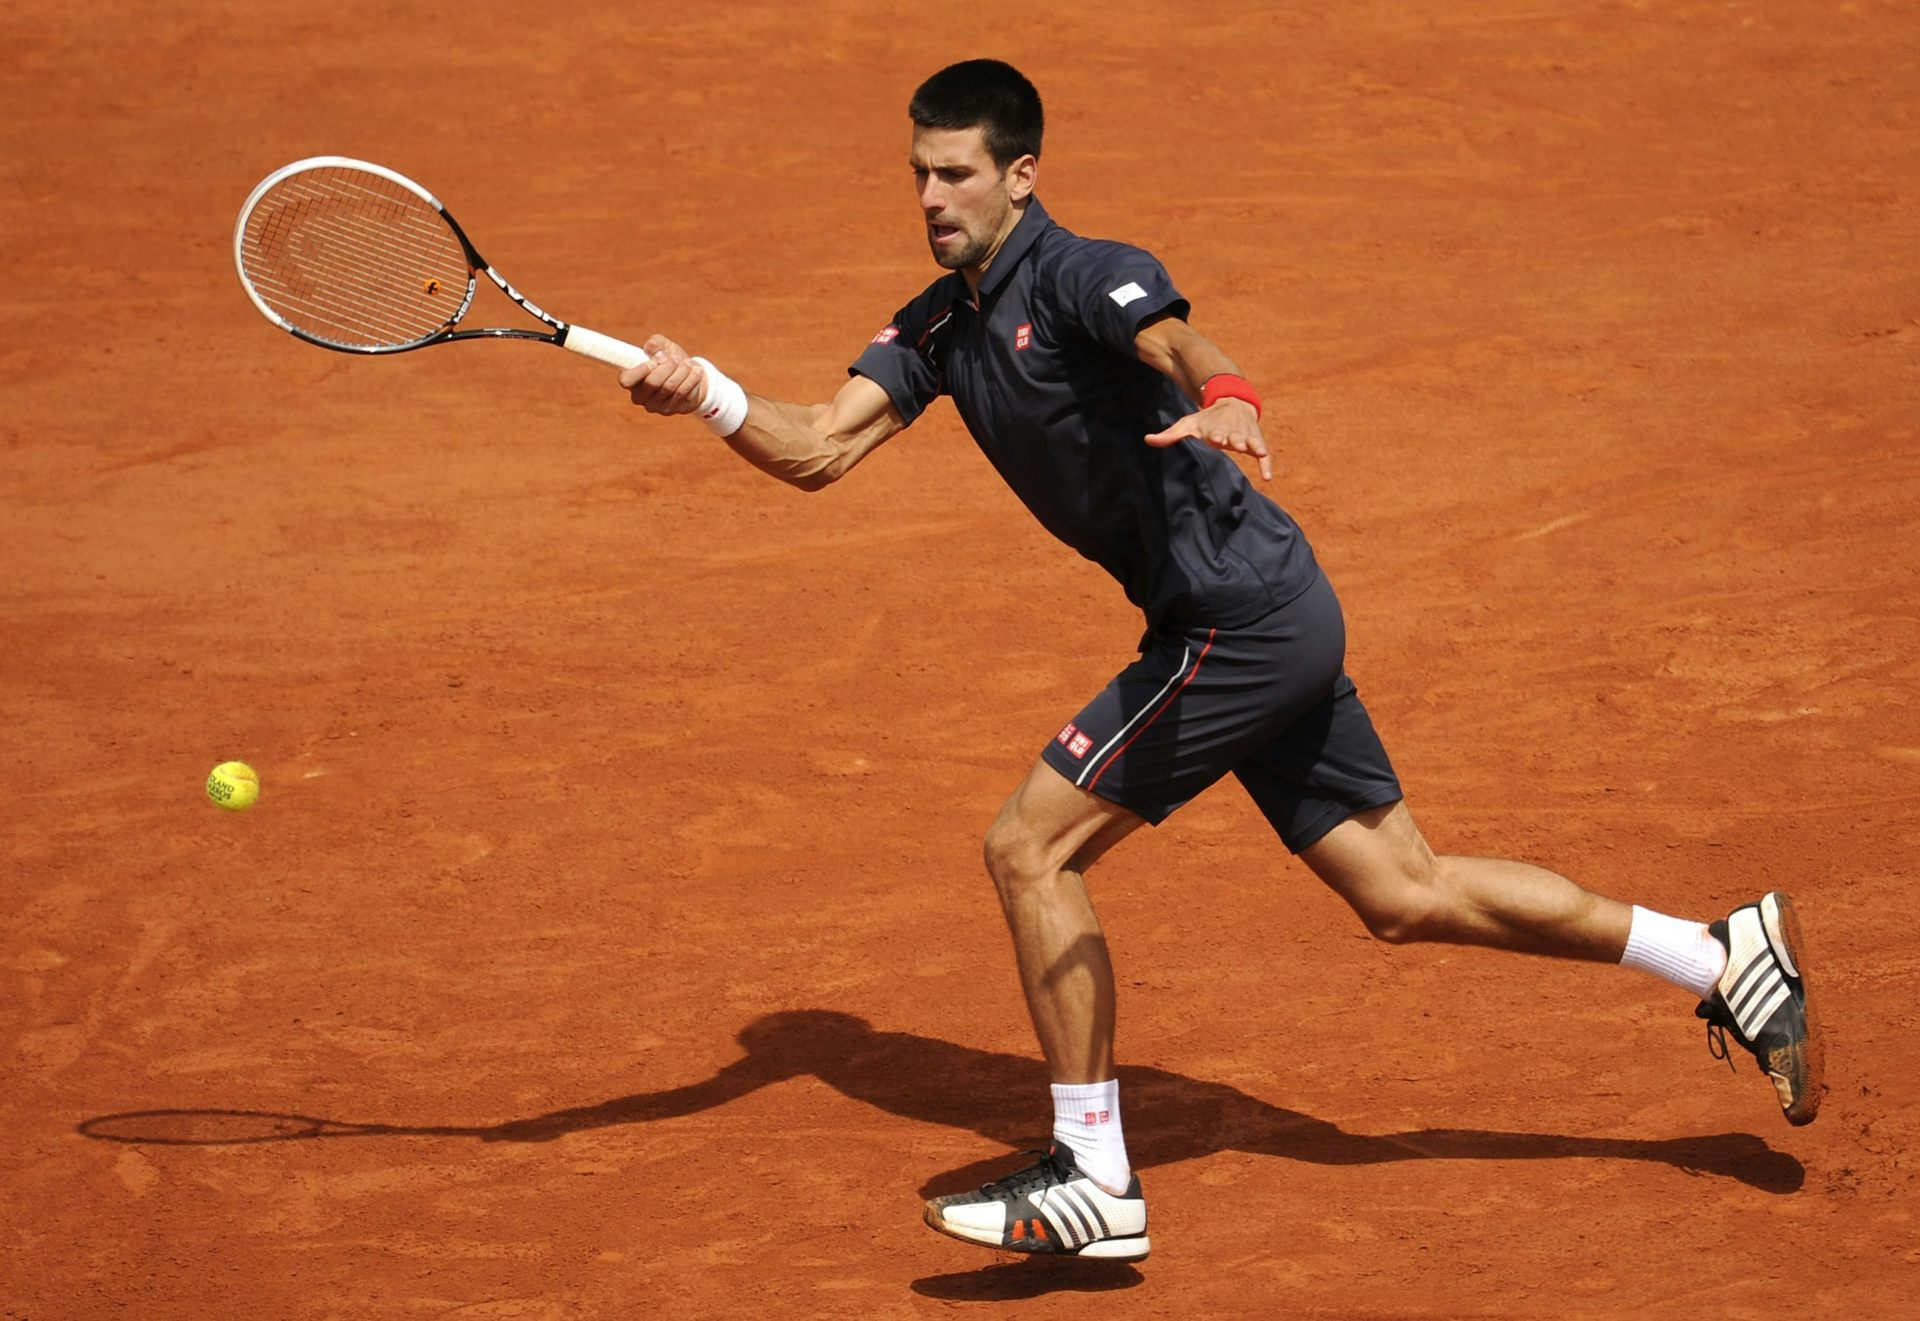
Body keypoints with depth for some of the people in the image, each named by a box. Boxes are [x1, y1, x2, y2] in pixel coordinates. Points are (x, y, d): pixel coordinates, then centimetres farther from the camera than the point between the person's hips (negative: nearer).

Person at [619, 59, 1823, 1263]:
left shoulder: (1079, 276, -14)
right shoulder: (939, 325, 11)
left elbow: (1178, 343, -36)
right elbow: (821, 450, 3)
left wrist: (1226, 401, -59)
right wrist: (709, 396, -15)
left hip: (1241, 617, -10)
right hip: (1269, 625, 10)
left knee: (1030, 849, -9)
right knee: (1405, 893, 14)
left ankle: (1095, 1183, -1)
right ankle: (1729, 959, 22)